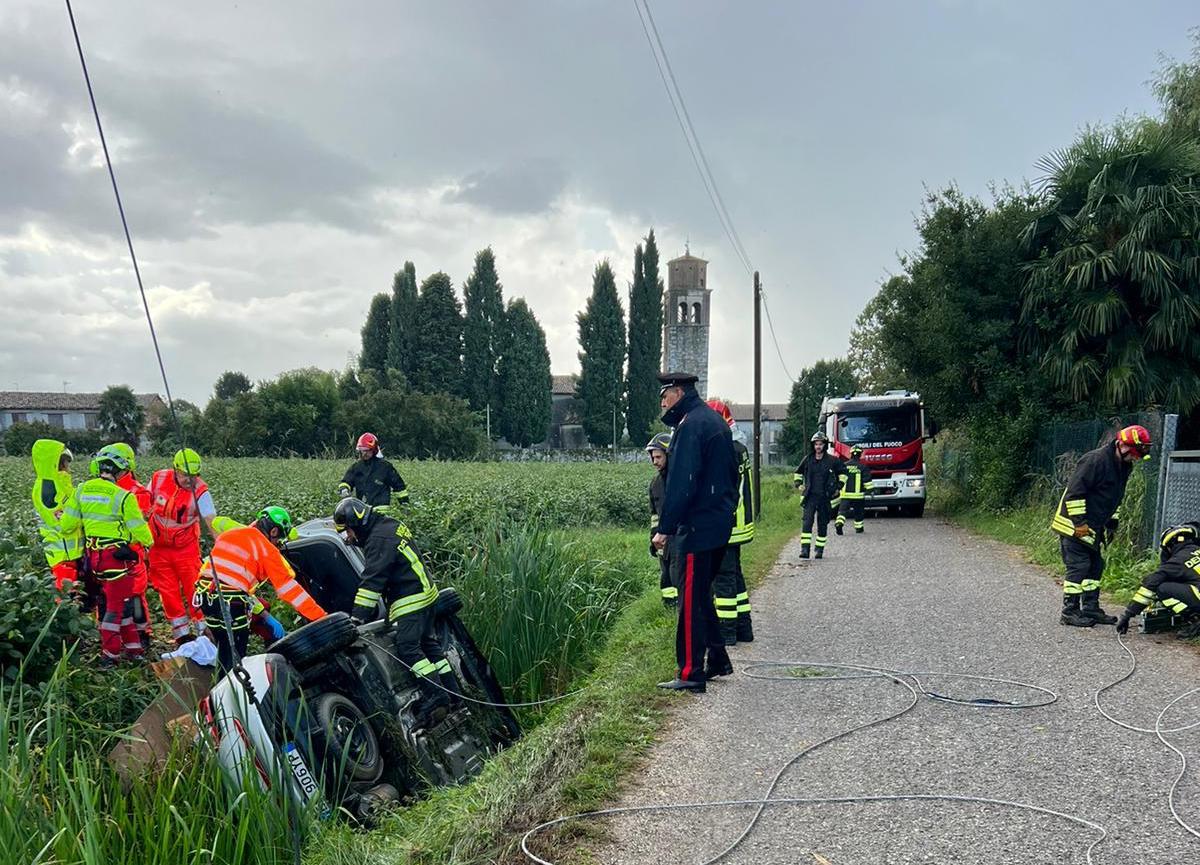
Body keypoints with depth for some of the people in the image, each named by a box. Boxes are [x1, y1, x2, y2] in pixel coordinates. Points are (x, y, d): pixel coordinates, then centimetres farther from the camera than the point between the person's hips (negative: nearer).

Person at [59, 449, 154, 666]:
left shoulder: (81, 491, 1)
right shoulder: (123, 497, -17)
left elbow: (67, 525, 5)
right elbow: (138, 528, -10)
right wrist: (149, 542, 11)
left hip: (93, 555, 7)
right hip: (117, 556, -7)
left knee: (123, 600, 18)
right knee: (116, 604, 6)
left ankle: (132, 647, 25)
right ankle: (109, 654, 12)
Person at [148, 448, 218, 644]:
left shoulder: (200, 491, -19)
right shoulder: (158, 479, -9)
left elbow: (212, 522, -25)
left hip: (186, 548, -3)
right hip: (159, 547, 3)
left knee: (193, 590, -4)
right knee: (168, 592, 8)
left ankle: (204, 631, 8)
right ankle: (182, 633, 19)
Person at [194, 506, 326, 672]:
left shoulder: (228, 534, 17)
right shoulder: (266, 549, -4)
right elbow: (288, 587, -7)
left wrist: (259, 607, 22)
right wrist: (320, 617, -5)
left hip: (204, 596, 7)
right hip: (231, 603, -7)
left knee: (224, 645, 23)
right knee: (235, 653, 8)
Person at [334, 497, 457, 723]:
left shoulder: (379, 540, -19)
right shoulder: (390, 524, 11)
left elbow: (371, 581, -22)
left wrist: (357, 618, -21)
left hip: (410, 600, -11)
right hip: (425, 592, 11)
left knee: (407, 647, -13)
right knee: (427, 642, 15)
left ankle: (435, 695, -16)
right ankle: (451, 689, 20)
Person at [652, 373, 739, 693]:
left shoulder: (690, 425, -15)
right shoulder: (715, 421, 16)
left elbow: (681, 483, -21)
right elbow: (730, 473, 22)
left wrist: (665, 528, -18)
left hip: (697, 528, -10)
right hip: (721, 523, 10)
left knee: (691, 601, -4)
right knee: (701, 595, 20)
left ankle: (691, 674, 0)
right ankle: (718, 660, 27)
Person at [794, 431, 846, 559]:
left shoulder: (832, 460, -1)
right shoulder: (807, 460, 4)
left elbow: (843, 472, 15)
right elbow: (798, 472, 22)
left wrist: (838, 487, 9)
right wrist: (799, 484, 11)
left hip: (825, 497, 0)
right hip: (810, 497, 0)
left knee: (822, 524, 6)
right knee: (807, 522, -13)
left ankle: (820, 549, 17)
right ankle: (805, 549, -16)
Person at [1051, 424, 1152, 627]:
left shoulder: (1124, 466, 9)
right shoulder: (1096, 460, -21)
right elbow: (1074, 491, -24)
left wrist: (1112, 523, 19)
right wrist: (1080, 522, -22)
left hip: (1093, 528, 10)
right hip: (1074, 525, -9)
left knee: (1095, 566, 12)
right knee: (1079, 567, -8)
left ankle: (1091, 609, 20)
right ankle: (1069, 612, -2)